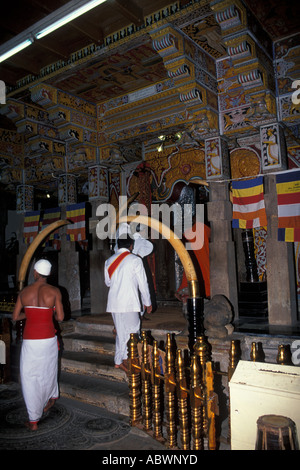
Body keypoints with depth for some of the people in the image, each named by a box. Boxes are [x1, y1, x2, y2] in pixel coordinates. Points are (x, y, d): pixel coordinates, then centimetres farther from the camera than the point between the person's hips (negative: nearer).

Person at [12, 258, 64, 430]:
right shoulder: (54, 291, -9)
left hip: (29, 340, 0)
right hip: (48, 339, 0)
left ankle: (34, 420, 13)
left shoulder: (24, 292, -2)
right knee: (48, 372, 23)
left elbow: (15, 317, 4)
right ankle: (51, 398, 48)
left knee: (29, 379, 9)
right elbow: (60, 317, -8)